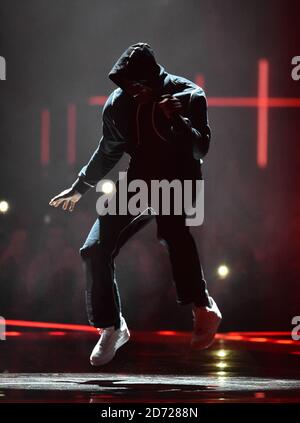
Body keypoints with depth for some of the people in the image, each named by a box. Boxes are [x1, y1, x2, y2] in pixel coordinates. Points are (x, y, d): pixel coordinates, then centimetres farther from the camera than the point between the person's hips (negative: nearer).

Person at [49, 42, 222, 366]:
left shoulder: (189, 96, -12)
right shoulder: (118, 103, -1)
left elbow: (201, 149, -17)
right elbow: (108, 152, 16)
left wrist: (177, 119, -33)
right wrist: (79, 187, 24)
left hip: (180, 180, -5)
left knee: (171, 229, -38)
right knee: (95, 250, -5)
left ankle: (203, 309, -28)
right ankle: (111, 329, 11)